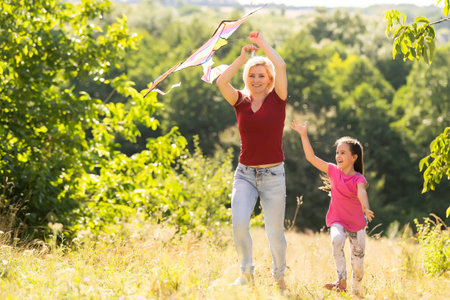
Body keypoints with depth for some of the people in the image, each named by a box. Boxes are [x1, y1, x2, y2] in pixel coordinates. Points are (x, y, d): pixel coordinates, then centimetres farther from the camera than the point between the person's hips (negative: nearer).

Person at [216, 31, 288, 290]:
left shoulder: (277, 100, 0)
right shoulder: (241, 101, 5)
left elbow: (281, 66, -14)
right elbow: (221, 82, -12)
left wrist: (262, 43, -2)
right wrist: (243, 57, -6)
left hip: (273, 175, -1)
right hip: (245, 174, 1)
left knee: (275, 232, 3)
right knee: (239, 222, -19)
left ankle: (279, 278, 25)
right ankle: (247, 271, 2)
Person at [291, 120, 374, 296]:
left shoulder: (358, 179, -11)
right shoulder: (334, 171, -1)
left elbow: (361, 192, -32)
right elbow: (311, 157, -1)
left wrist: (366, 208, -53)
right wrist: (304, 135, -6)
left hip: (357, 224, -1)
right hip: (338, 221, 1)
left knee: (358, 264, 2)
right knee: (337, 240, -33)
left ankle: (356, 292, 25)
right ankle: (341, 281, -30)